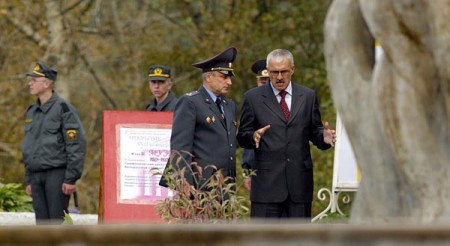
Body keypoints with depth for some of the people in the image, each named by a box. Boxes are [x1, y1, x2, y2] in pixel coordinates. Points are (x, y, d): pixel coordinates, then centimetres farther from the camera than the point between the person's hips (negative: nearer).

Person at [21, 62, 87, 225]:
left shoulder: (63, 109, -7)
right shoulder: (31, 112, 16)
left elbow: (77, 146, -11)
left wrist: (71, 179, -16)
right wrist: (28, 181, 19)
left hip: (57, 174, -7)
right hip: (36, 176, 7)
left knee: (57, 222, -11)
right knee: (42, 223, 7)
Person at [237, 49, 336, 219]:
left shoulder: (308, 96, 11)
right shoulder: (253, 98, 5)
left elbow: (314, 131, 14)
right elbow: (242, 137, 5)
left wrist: (324, 138, -9)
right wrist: (253, 137, -18)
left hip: (300, 181, 2)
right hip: (267, 182, -2)